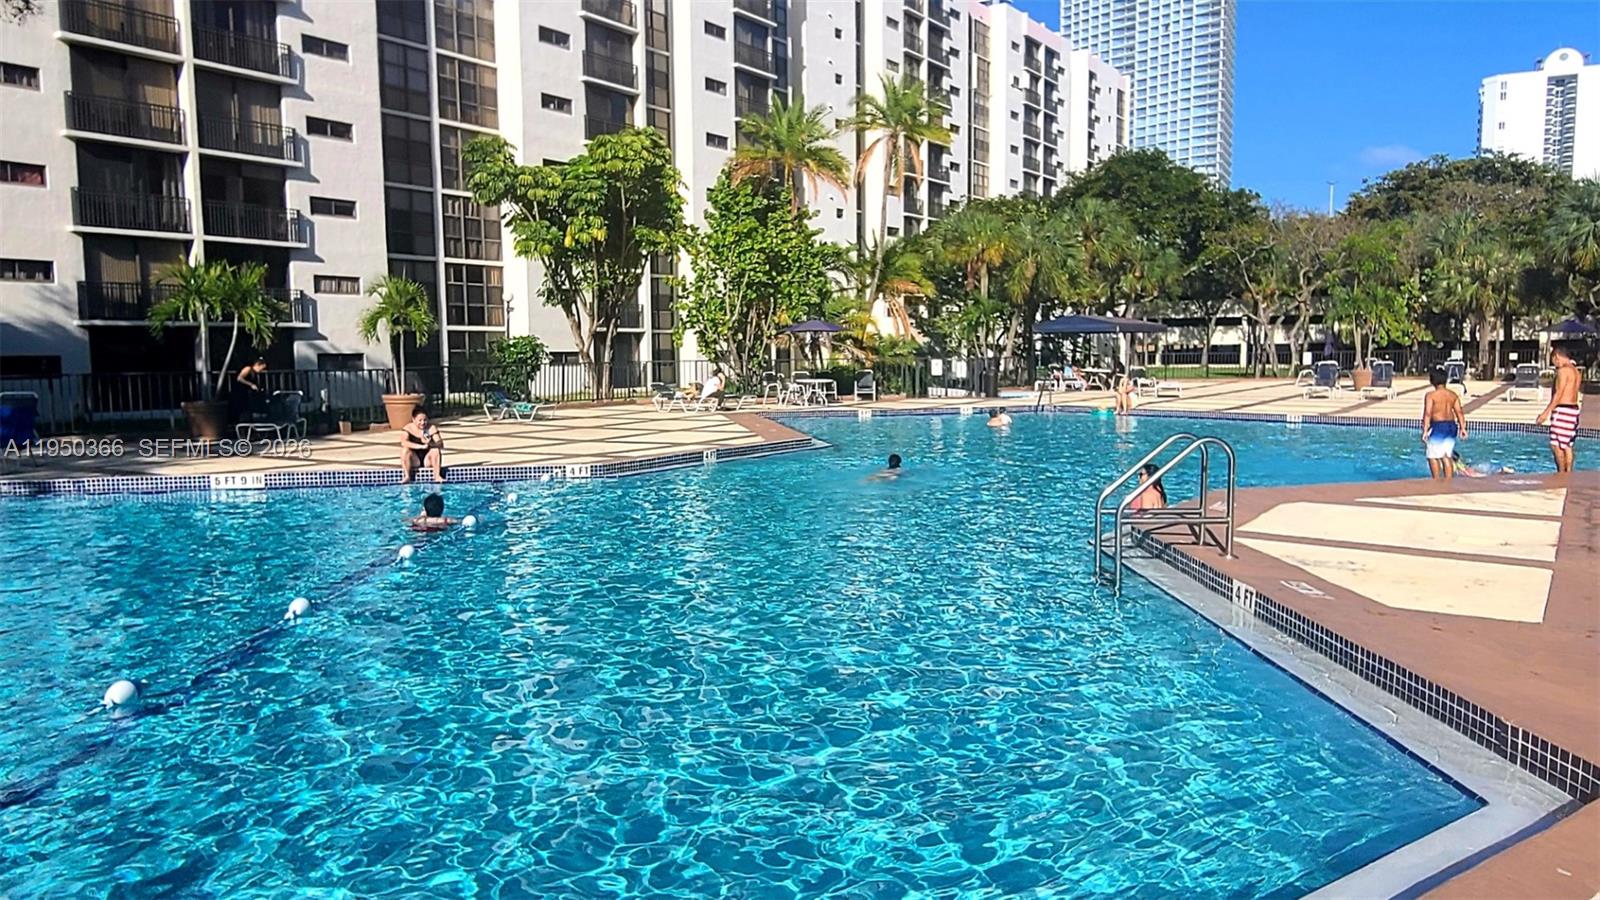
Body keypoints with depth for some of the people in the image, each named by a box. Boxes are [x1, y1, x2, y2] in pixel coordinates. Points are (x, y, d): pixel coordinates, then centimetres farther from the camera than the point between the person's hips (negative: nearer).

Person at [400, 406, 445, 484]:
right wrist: (421, 446, -38)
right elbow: (403, 443, -28)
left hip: (428, 460, 1)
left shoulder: (432, 428, -5)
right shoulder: (408, 429, -8)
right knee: (405, 450, -27)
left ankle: (437, 476, -24)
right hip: (414, 460, -1)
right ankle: (406, 476, -27)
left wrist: (429, 443, -39)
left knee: (436, 450, -27)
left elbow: (440, 444, -16)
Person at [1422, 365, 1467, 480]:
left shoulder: (1431, 395, -9)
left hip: (1438, 426, -6)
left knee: (1433, 456, 2)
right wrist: (1462, 428, 11)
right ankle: (1448, 481, 11)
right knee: (1447, 457, 12)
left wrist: (1425, 431, -17)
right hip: (1451, 426, 6)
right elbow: (1459, 412, 6)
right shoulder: (1453, 395, 8)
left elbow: (1427, 414, -15)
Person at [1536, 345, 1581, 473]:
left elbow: (1559, 394, -18)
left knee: (1556, 445, -6)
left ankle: (1562, 474, -6)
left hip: (1563, 409, -9)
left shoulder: (1563, 370, -13)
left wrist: (1546, 412, -17)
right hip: (1573, 408, 9)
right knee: (1567, 445, 12)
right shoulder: (1575, 371, 15)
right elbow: (1569, 393, 12)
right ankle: (1569, 473, 13)